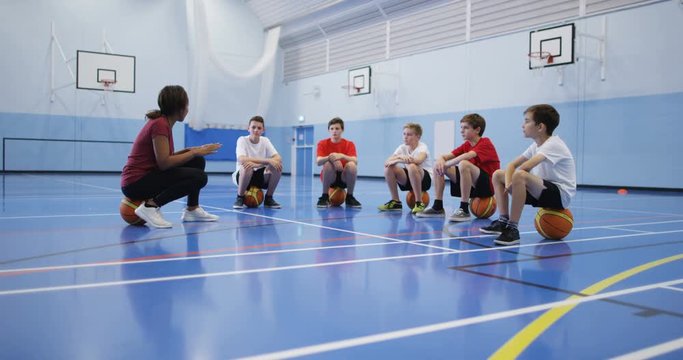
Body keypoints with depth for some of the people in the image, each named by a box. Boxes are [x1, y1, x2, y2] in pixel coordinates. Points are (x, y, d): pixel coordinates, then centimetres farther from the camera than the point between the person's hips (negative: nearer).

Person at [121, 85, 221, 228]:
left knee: (198, 162, 11)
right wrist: (195, 152, -15)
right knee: (199, 177, -20)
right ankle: (150, 206, -14)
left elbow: (166, 157, 12)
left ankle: (192, 210, 16)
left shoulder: (163, 122, 10)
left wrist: (190, 151, 3)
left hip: (147, 175, 10)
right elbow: (164, 163, -23)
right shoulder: (160, 124, -18)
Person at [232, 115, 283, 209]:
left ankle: (268, 198, -4)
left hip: (260, 177, 3)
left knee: (277, 166, -23)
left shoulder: (265, 140, -2)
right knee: (247, 166, -37)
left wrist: (257, 164, -34)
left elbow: (278, 158, -16)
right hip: (242, 177, -3)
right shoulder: (242, 140, -13)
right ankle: (240, 198, -12)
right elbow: (241, 159, -32)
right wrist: (267, 161, -39)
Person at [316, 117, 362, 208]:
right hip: (329, 178, -1)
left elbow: (355, 161, -20)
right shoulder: (323, 144, -3)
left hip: (345, 178, 1)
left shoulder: (349, 144, -3)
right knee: (328, 164, -32)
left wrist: (342, 156, -39)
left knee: (351, 165, -30)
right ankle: (324, 197, -15)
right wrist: (330, 157, -40)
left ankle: (349, 197, -10)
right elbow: (318, 162, -19)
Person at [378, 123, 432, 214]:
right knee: (388, 168, -17)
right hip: (408, 179, 5)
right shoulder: (402, 147, 0)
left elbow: (418, 160, -39)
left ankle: (419, 203, -24)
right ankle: (395, 201, -5)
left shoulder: (422, 147, -14)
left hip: (425, 179, -5)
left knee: (412, 166, -36)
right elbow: (386, 162, -13)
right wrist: (398, 159, -33)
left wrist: (400, 159, -43)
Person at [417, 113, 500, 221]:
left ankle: (464, 210, -29)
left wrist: (445, 165, -25)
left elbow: (467, 156, -31)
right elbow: (446, 156, 1)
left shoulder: (485, 143, -12)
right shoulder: (466, 145, 10)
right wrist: (440, 160, -23)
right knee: (437, 166, 1)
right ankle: (438, 207, -2)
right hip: (472, 185, 8)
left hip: (488, 185, -8)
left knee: (464, 164, -36)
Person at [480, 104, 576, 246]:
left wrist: (512, 183, -18)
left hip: (561, 195, -9)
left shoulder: (553, 144, -19)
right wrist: (508, 183, -15)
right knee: (498, 175, 9)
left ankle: (512, 229, -29)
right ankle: (503, 221, 3)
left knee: (519, 176, -36)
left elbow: (526, 166, -34)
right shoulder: (536, 145, 9)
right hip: (543, 190, 9)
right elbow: (512, 165, 4)